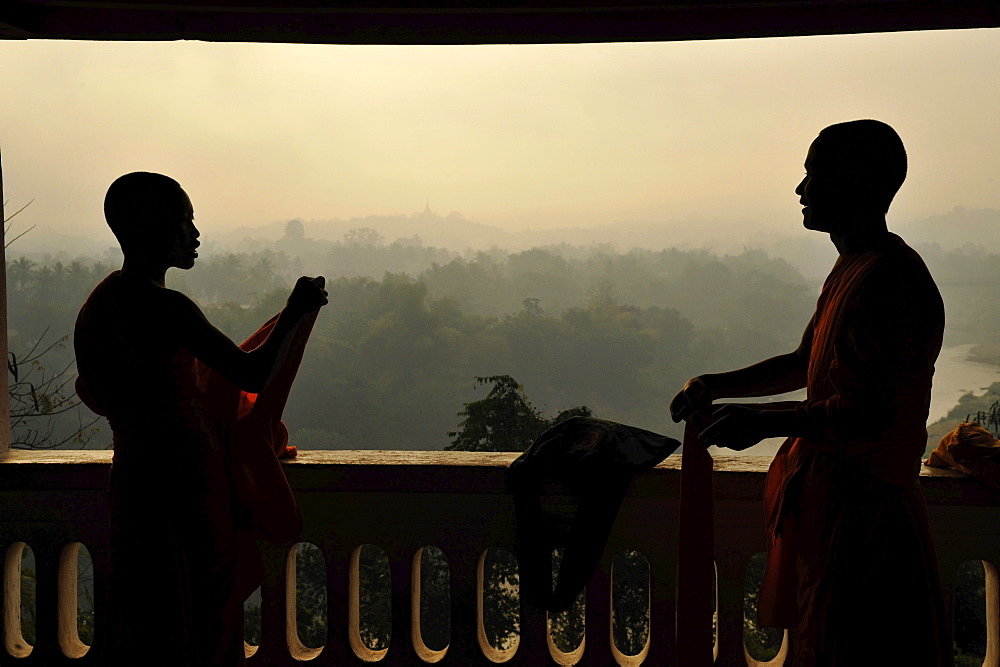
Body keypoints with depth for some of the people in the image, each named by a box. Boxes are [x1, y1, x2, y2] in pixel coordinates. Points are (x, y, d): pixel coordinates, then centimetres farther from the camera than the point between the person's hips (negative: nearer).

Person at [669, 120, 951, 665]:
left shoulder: (889, 282, -21)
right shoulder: (851, 270, 14)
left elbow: (872, 416, -27)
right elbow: (805, 364, 24)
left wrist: (762, 421, -21)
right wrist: (717, 385, 13)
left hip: (863, 511, -11)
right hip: (832, 497, 11)